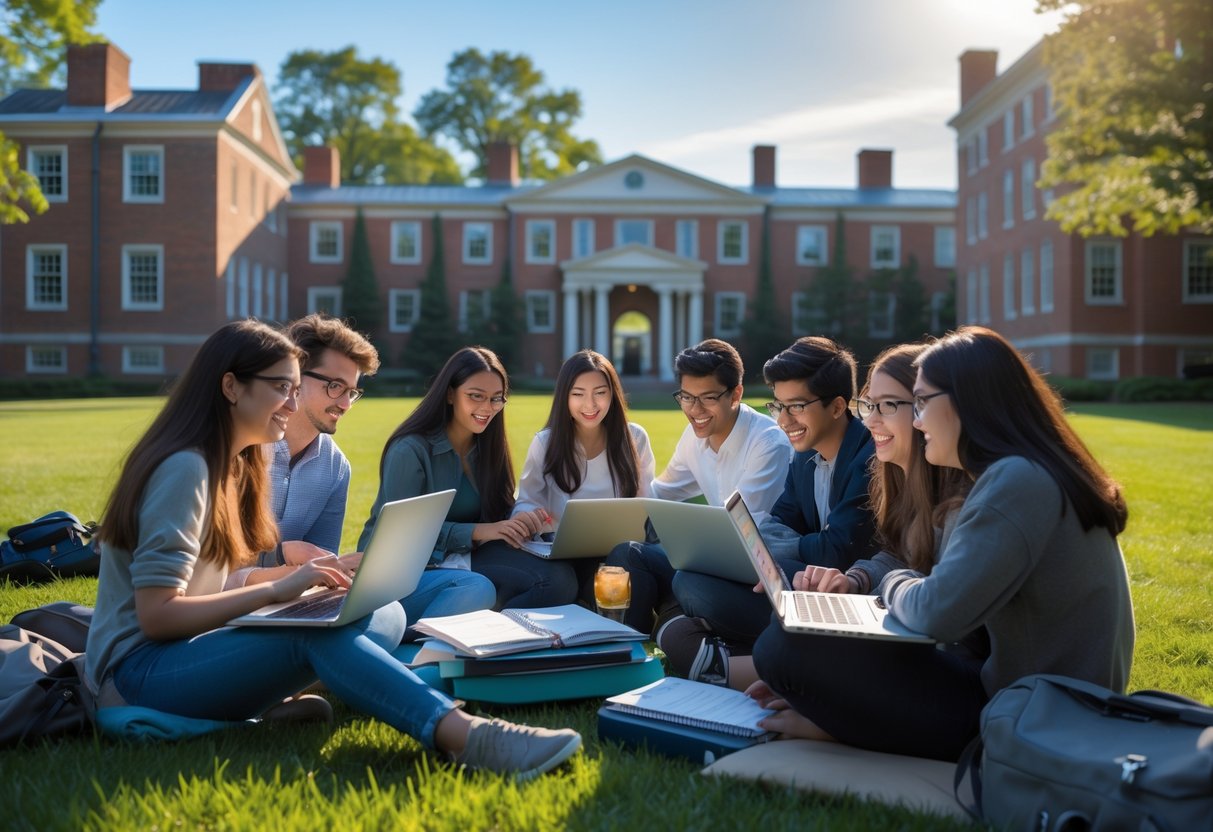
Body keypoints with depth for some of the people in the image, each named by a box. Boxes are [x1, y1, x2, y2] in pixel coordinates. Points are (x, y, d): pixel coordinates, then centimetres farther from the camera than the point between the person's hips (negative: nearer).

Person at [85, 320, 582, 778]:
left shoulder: (233, 463, 13)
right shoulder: (185, 467, -16)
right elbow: (156, 614, -21)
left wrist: (301, 576, -2)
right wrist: (275, 590, -22)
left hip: (189, 648, 9)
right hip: (138, 671, -8)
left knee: (384, 613, -11)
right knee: (315, 634, -35)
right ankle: (462, 734, -46)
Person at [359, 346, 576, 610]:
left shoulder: (487, 447, 9)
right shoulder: (410, 450, -12)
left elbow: (498, 512, 7)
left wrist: (520, 520, -18)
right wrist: (477, 531, -27)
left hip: (464, 556, 7)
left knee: (560, 577, -23)